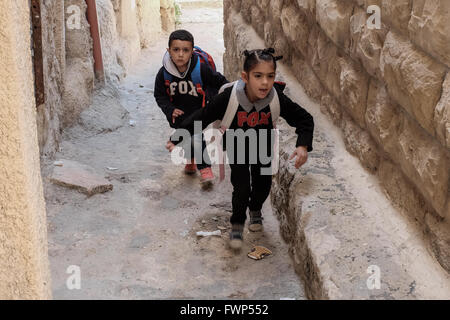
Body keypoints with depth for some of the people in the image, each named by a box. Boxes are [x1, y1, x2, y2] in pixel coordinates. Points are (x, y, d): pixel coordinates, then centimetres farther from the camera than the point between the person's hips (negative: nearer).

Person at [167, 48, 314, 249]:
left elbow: (305, 119, -18)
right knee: (242, 187, -9)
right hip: (237, 147, -2)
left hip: (263, 147, 2)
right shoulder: (229, 97, -35)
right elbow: (201, 118, -25)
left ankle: (255, 210, 49)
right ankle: (237, 223, 20)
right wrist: (177, 139, -30)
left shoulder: (277, 99, -31)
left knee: (263, 184, 14)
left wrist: (303, 146, -33)